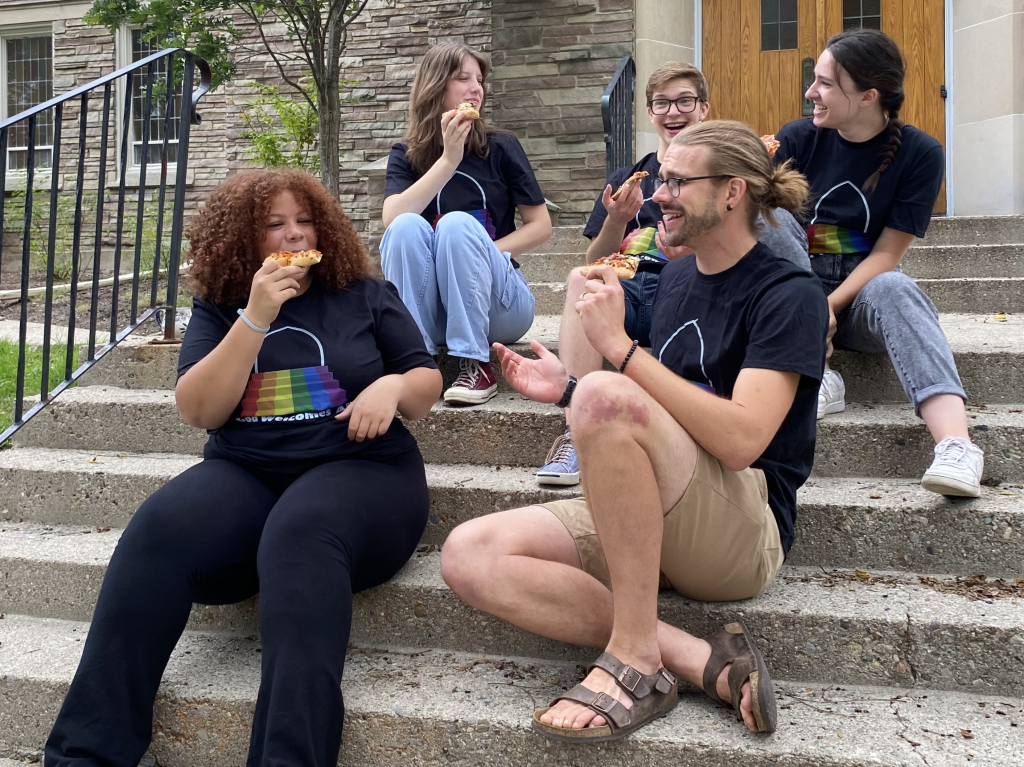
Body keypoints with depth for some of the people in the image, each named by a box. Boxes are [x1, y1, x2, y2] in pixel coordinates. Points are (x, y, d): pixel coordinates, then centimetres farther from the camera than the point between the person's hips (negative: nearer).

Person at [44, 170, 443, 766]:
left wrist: (394, 385, -10)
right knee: (159, 530, -31)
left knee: (300, 537, -38)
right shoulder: (219, 308, 14)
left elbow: (427, 386, 15)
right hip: (243, 474, 2)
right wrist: (256, 318, -9)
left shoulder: (366, 296, 13)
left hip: (358, 469, -1)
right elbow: (199, 410, 1)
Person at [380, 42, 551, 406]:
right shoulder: (407, 155, 5)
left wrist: (481, 254, -12)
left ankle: (476, 365, -27)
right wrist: (449, 160, -19)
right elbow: (392, 220, -14)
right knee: (407, 226, -25)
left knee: (457, 225, -28)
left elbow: (541, 225, 2)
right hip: (430, 311, 1)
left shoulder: (500, 147, 2)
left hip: (497, 305, -1)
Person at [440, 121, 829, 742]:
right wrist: (567, 389, 9)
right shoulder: (677, 275, 17)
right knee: (469, 556, -15)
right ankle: (704, 662, -19)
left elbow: (741, 439, -22)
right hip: (648, 521, 8)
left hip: (745, 533, -8)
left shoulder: (790, 293, -6)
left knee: (607, 394, -34)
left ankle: (635, 656, -23)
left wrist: (620, 345, -21)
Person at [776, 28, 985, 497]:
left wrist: (828, 305, -21)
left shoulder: (919, 153, -5)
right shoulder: (798, 139, -3)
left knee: (893, 288, -36)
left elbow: (886, 254, -8)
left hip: (862, 291, -1)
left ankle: (955, 445, -52)